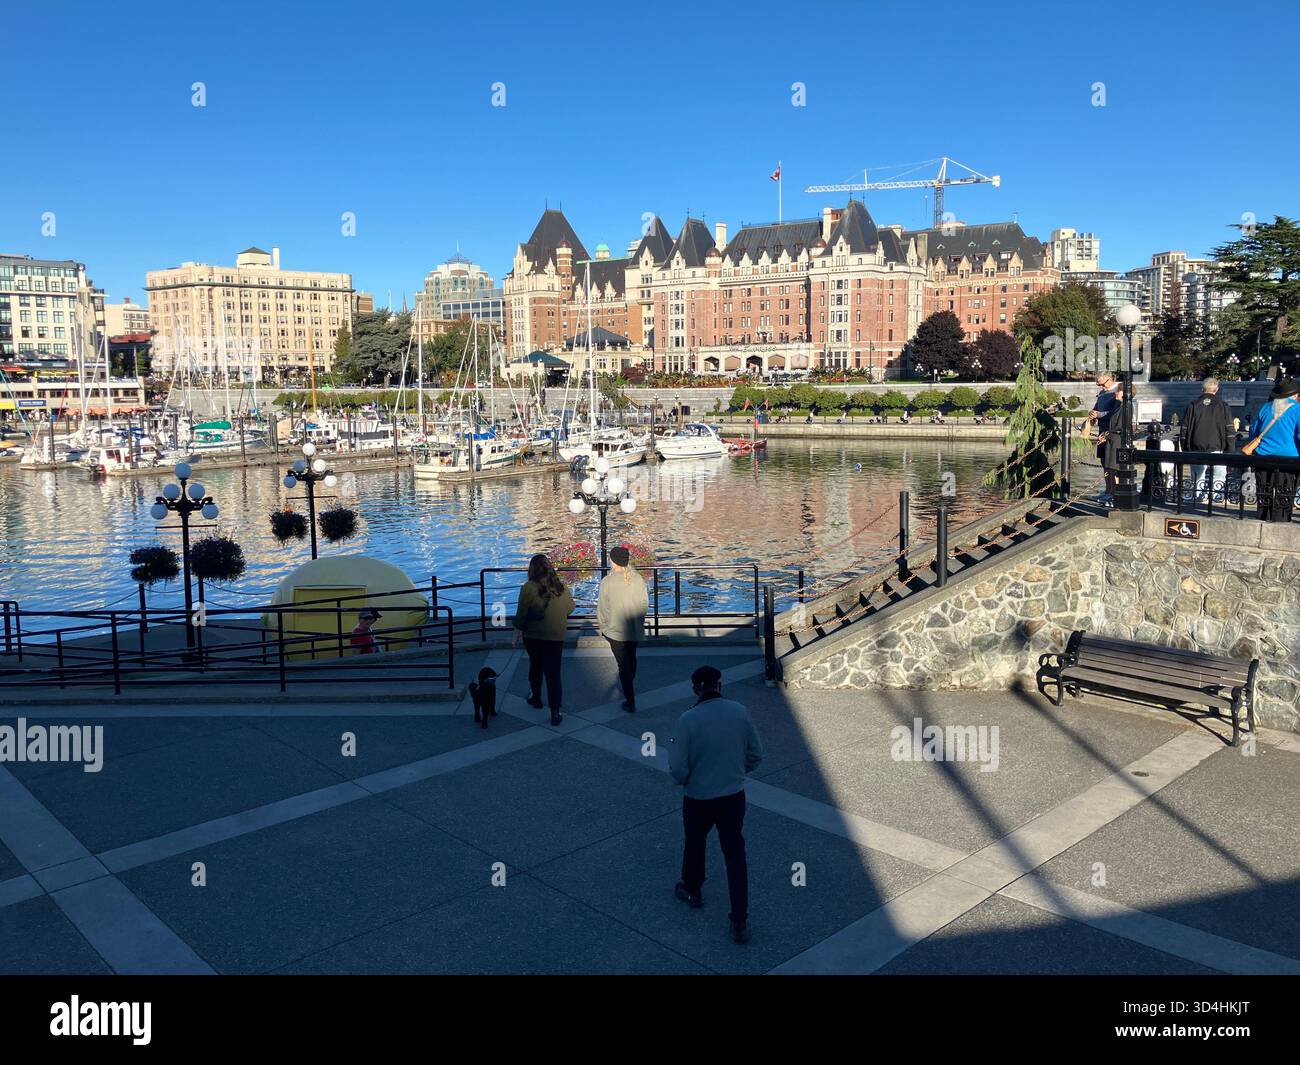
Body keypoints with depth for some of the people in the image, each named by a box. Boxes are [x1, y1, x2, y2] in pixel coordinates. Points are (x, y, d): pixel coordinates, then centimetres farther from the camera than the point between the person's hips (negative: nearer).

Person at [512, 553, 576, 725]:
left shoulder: (529, 588, -14)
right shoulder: (561, 586, -5)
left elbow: (521, 614, -10)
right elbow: (571, 607, 8)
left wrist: (517, 633, 2)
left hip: (533, 635, -1)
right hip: (556, 635, 1)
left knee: (535, 666, 23)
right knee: (553, 673, 2)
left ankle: (535, 697, 41)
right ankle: (555, 713, -1)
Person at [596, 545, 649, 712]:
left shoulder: (607, 581, -15)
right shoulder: (638, 579, -6)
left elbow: (602, 608, -9)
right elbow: (645, 604, 2)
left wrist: (603, 628, 5)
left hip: (616, 630, -4)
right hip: (636, 630, 4)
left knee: (623, 664, 2)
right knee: (631, 658, 26)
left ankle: (630, 702, 3)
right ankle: (629, 687, 48)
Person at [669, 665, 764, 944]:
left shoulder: (687, 720, -21)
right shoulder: (740, 712, -10)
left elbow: (679, 769, -17)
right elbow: (756, 754, 0)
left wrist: (685, 780, 6)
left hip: (698, 799, -2)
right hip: (734, 797, 2)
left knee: (694, 845, 24)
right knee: (735, 855, 13)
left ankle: (692, 890, 49)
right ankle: (740, 921, 13)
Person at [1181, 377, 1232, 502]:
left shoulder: (1193, 405, 3)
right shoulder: (1222, 406, 1)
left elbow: (1184, 428, 3)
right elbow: (1229, 429, 0)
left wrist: (1185, 448, 11)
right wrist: (1230, 449, 5)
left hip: (1197, 448, 1)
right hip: (1217, 448, -1)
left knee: (1198, 474, 8)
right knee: (1219, 474, 6)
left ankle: (1200, 494, 8)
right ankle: (1217, 494, 2)